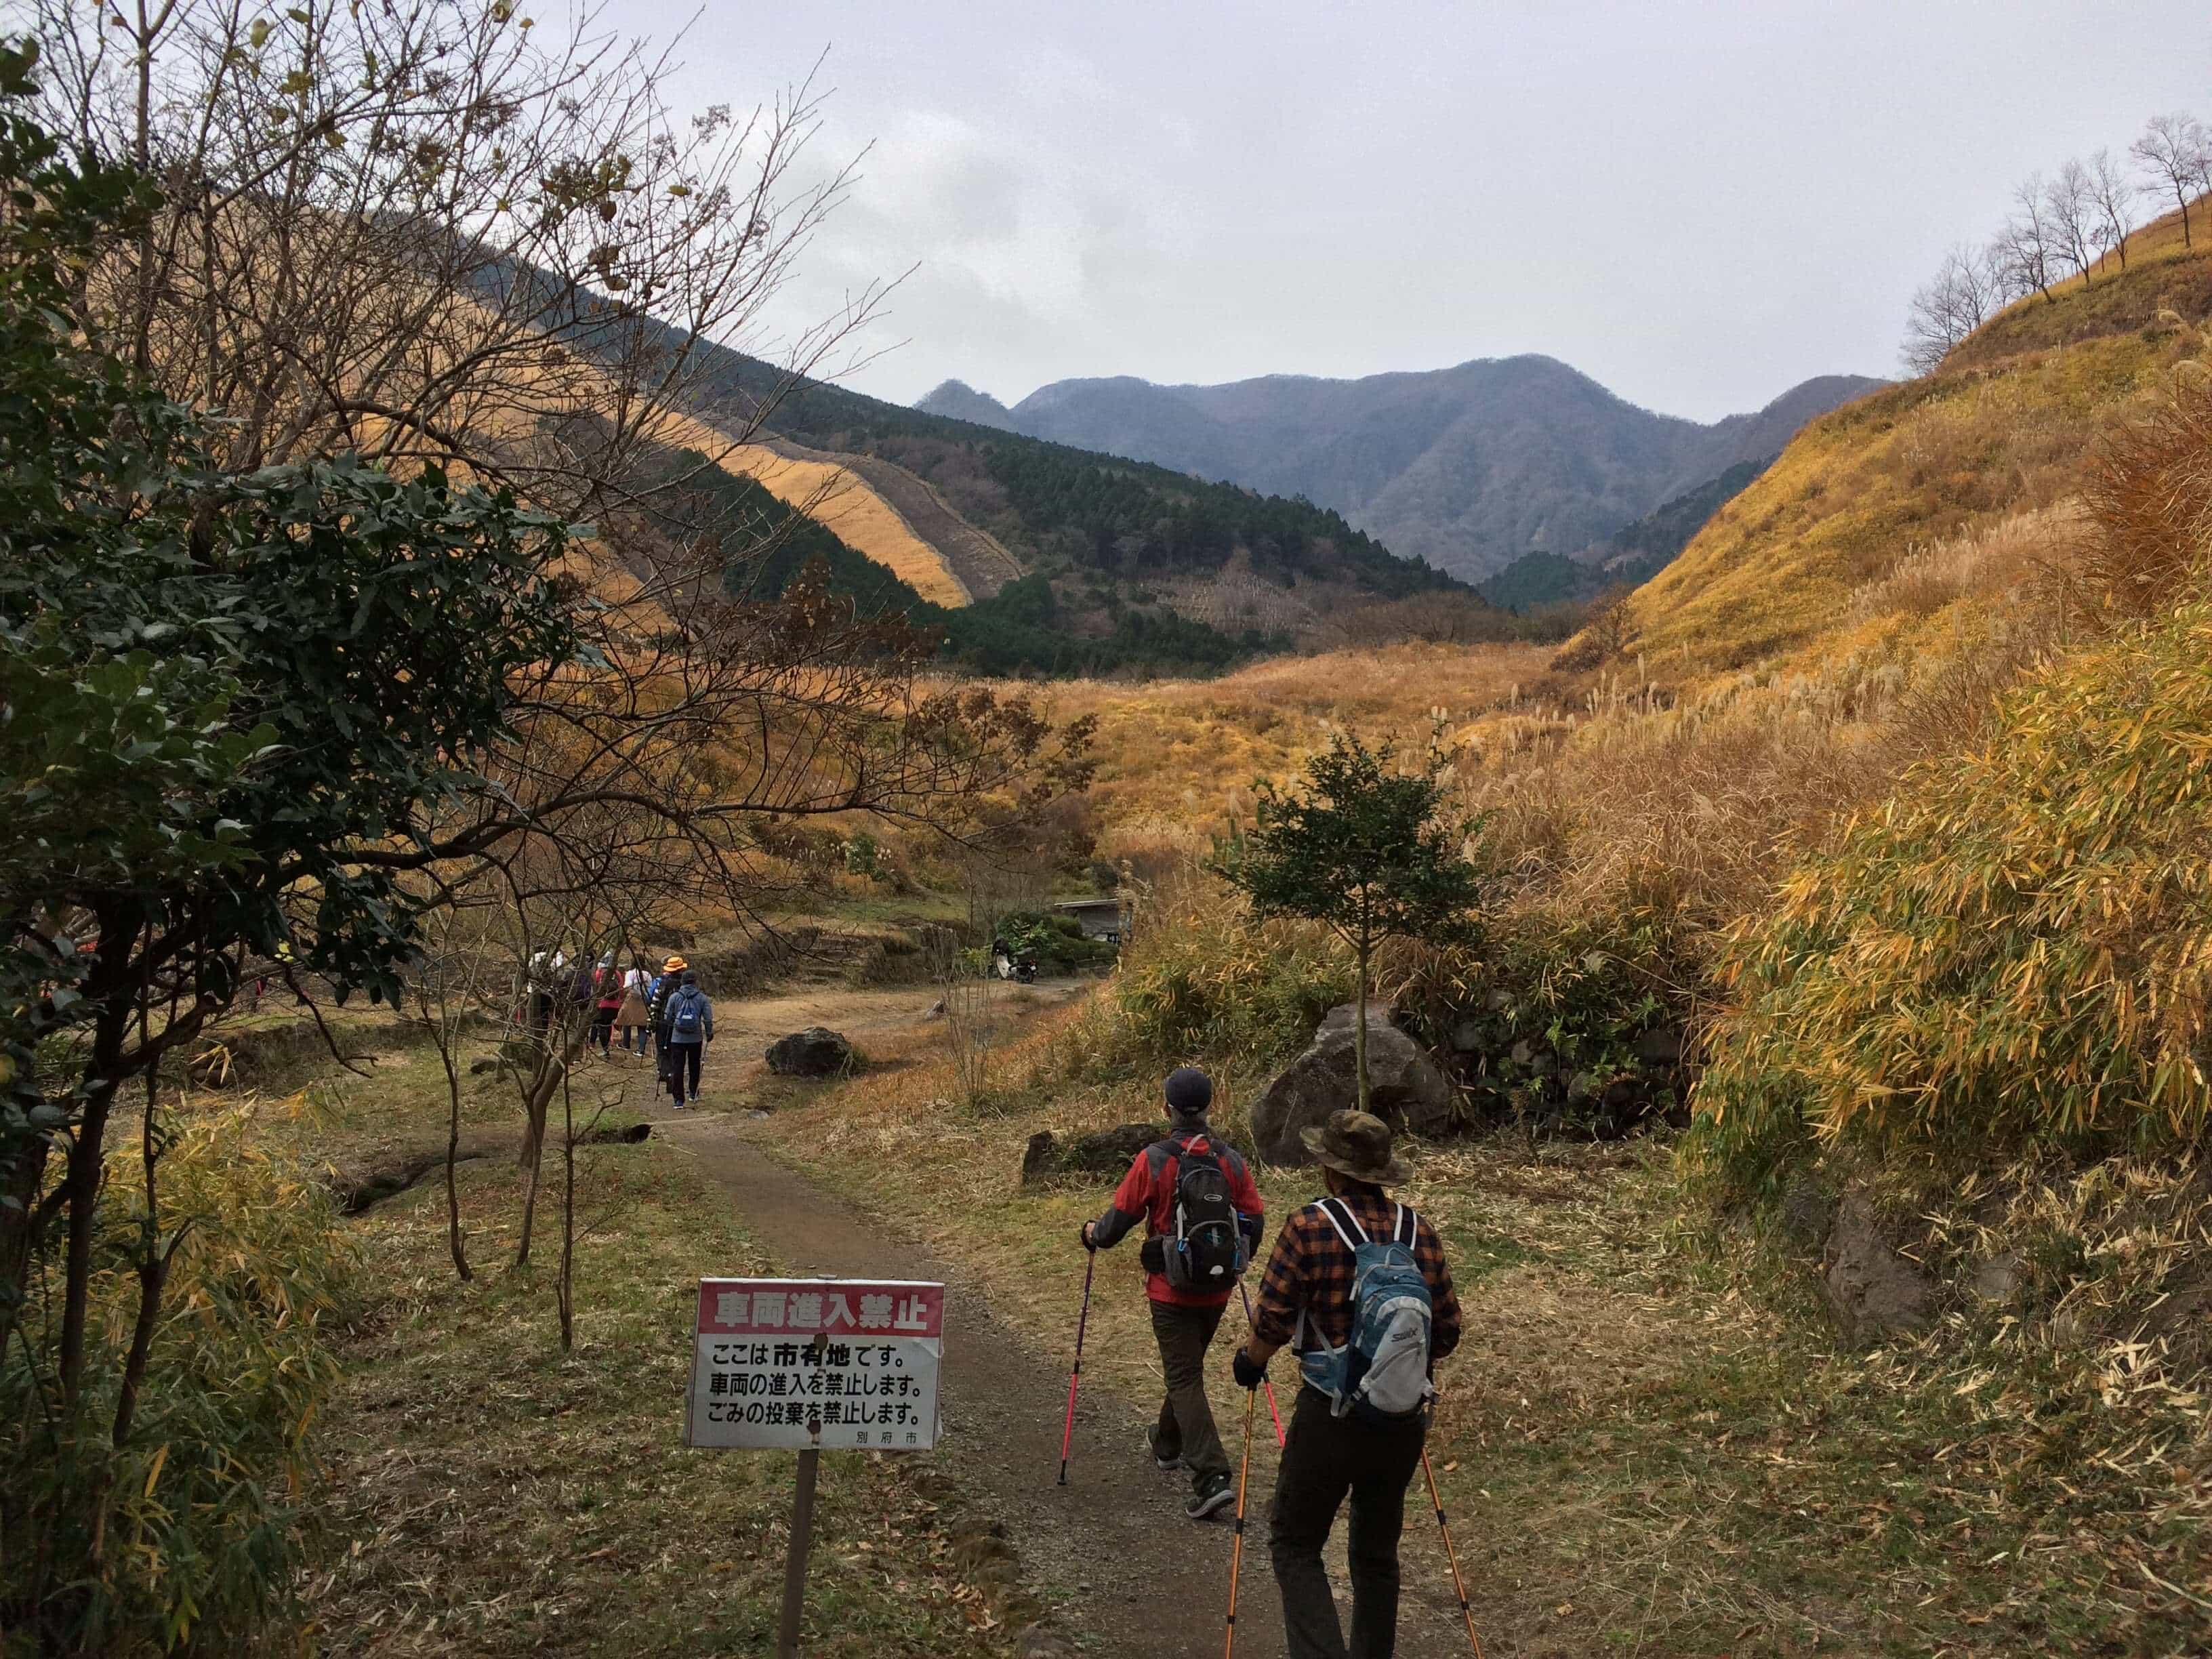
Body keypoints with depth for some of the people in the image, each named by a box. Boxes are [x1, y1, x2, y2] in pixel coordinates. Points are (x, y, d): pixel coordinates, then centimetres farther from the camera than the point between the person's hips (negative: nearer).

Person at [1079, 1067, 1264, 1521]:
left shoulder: (1154, 1160, -15)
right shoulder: (1230, 1161, -2)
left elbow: (1120, 1217, -9)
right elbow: (1254, 1220, 4)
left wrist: (1094, 1234, 13)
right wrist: (1234, 1262, 24)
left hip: (1172, 1291, -5)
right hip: (1217, 1291, 5)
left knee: (1185, 1379, -2)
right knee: (1189, 1368, 24)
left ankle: (1212, 1478, -14)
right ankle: (1168, 1443, 45)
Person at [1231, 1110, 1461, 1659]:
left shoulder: (1310, 1226, -12)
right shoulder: (1420, 1232, 1)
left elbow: (1273, 1321, -12)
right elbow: (1447, 1332, 5)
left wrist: (1250, 1360, 8)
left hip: (1331, 1416, -5)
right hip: (1404, 1420, 5)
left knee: (1295, 1546, 8)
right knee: (1377, 1553, 18)